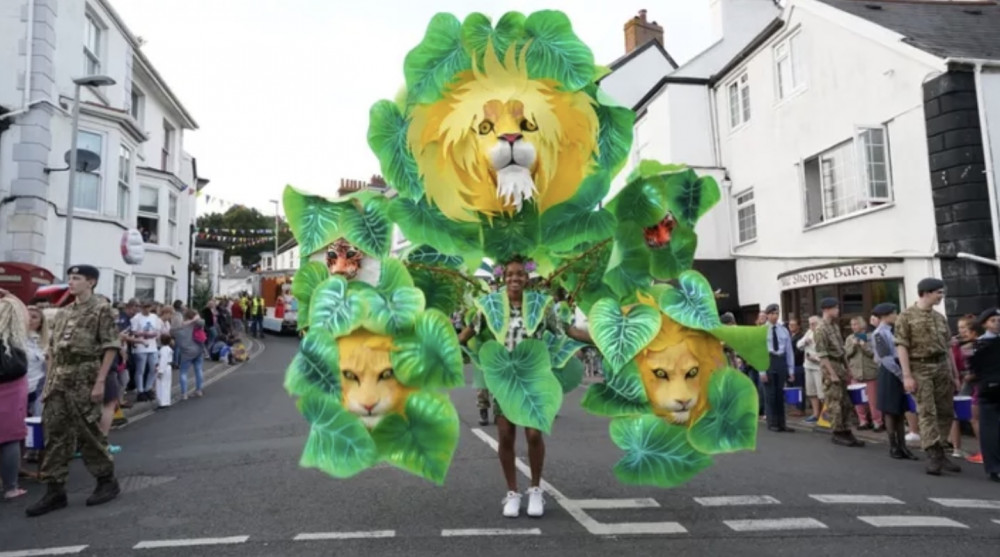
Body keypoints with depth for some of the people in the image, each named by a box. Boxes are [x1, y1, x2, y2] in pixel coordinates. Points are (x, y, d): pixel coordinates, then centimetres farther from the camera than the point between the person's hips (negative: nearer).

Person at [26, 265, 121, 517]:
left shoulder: (102, 310, -6)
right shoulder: (63, 313, 15)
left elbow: (110, 347, -11)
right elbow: (52, 348, 19)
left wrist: (100, 381, -17)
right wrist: (49, 379, 12)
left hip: (84, 378, -6)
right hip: (58, 380, 6)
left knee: (87, 433, 1)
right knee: (54, 433, 5)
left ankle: (107, 481, 16)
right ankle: (54, 490, 13)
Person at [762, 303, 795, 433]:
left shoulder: (784, 330, 6)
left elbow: (790, 351, 8)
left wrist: (791, 370, 5)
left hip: (782, 361, 3)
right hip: (768, 361, -3)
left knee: (780, 394, 9)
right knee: (770, 394, 2)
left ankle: (781, 423, 15)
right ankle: (772, 423, 11)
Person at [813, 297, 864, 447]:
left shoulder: (835, 325, 12)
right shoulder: (821, 329, -14)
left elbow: (841, 349, 17)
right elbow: (822, 355, -18)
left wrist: (846, 369, 15)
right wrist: (832, 374, -20)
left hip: (841, 365, 9)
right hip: (831, 367, -8)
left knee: (846, 402, 11)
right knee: (835, 402, -2)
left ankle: (846, 432, 17)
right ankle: (837, 434, 7)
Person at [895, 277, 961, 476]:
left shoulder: (940, 318, 13)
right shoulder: (906, 316, -6)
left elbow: (947, 347, 17)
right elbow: (902, 346, -10)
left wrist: (955, 374, 13)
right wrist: (907, 375, -16)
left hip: (942, 367, 6)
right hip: (920, 368, -6)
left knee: (946, 412, 8)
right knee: (927, 412, -7)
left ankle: (938, 452, 19)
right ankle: (933, 456, -6)